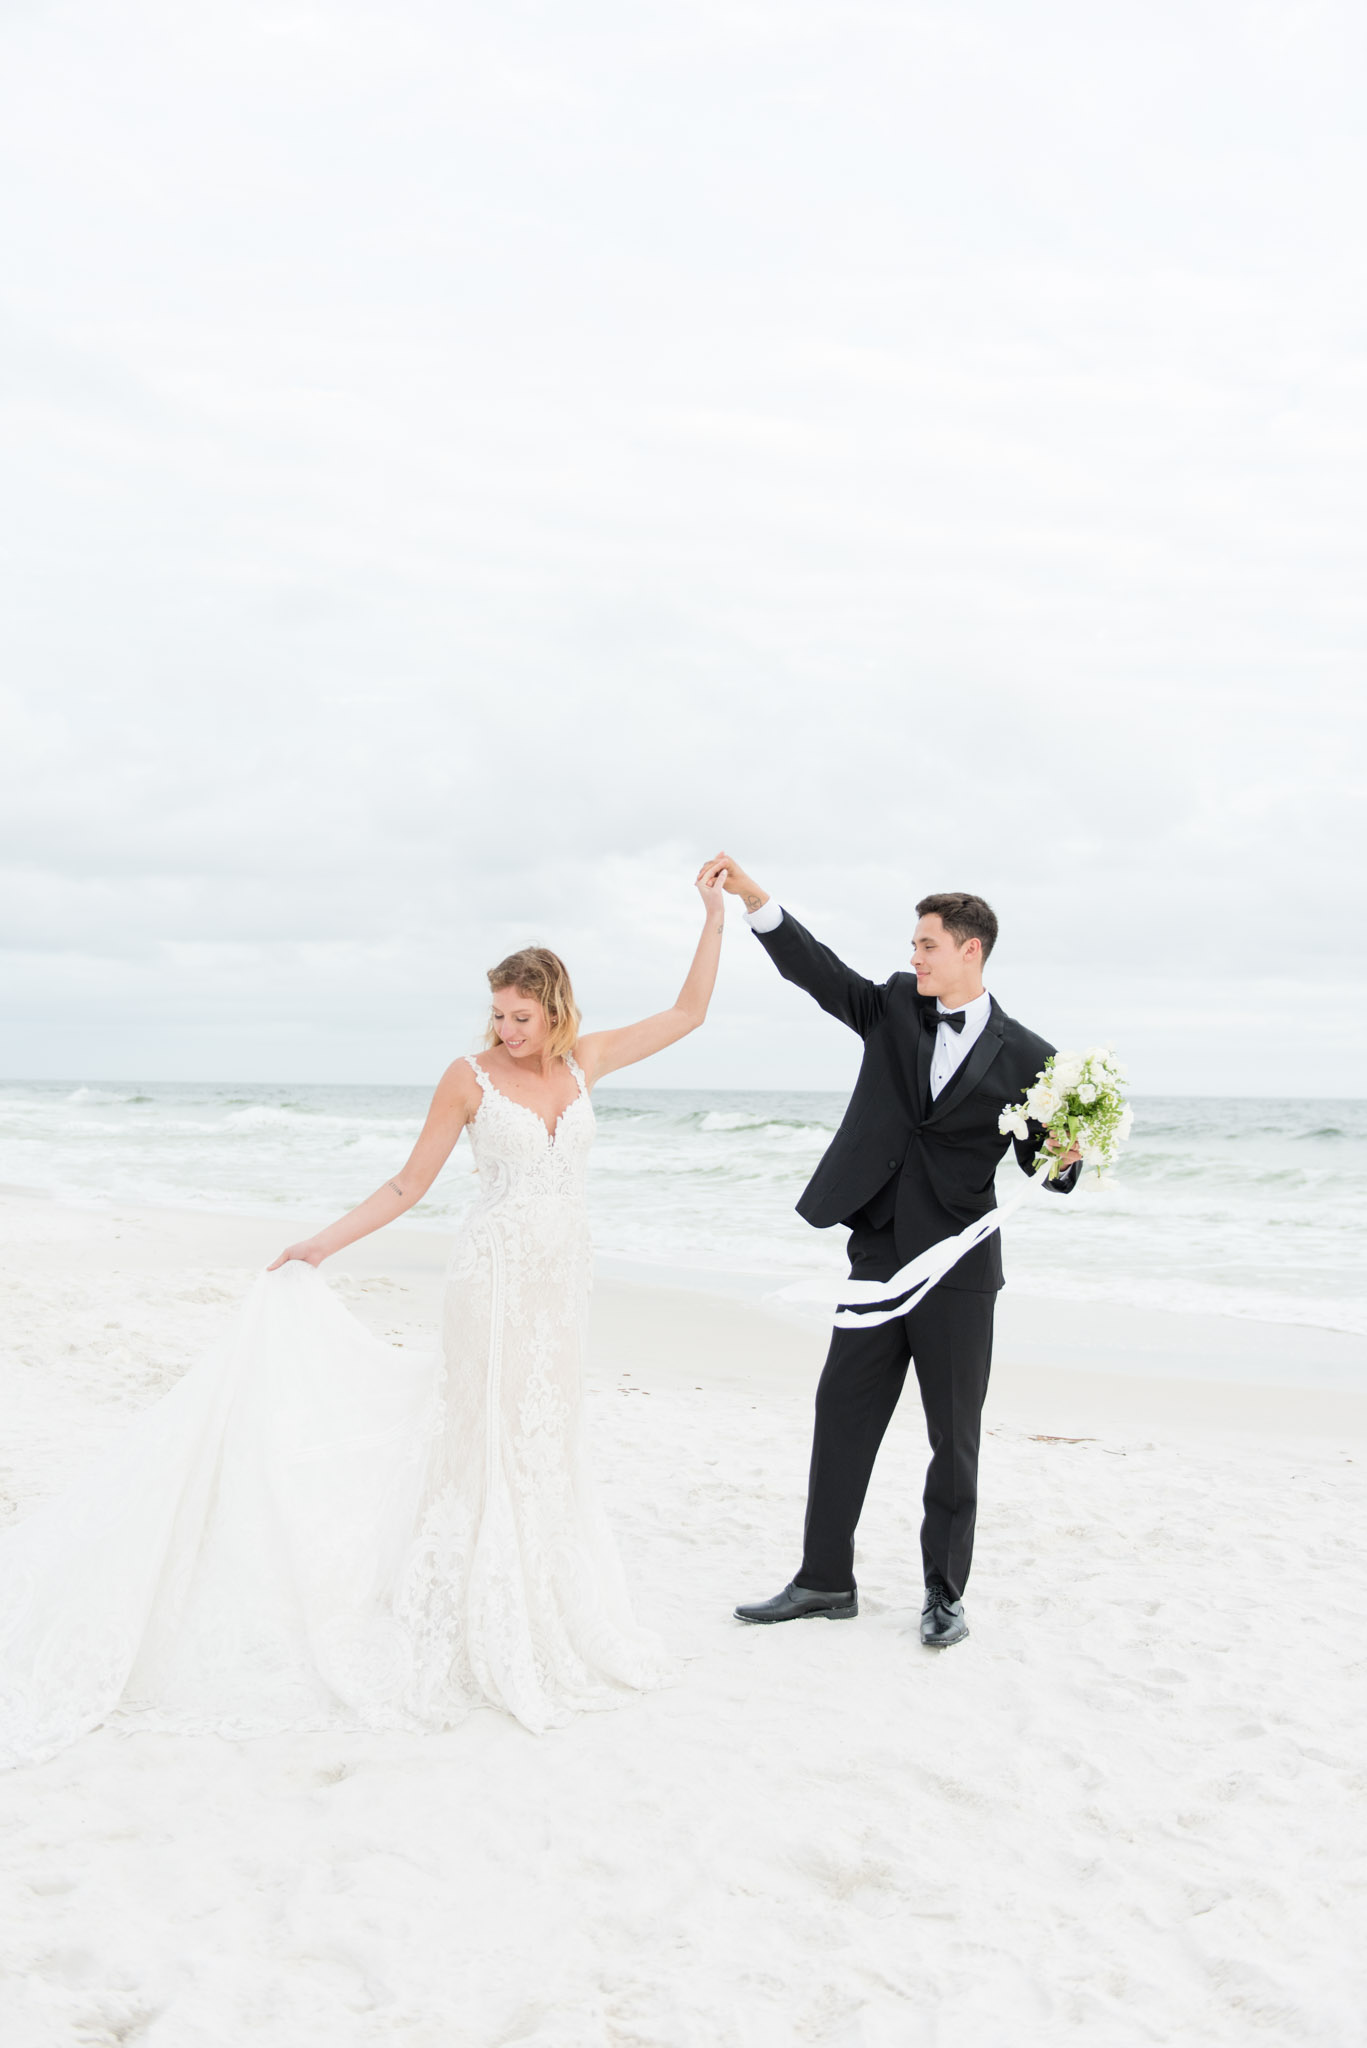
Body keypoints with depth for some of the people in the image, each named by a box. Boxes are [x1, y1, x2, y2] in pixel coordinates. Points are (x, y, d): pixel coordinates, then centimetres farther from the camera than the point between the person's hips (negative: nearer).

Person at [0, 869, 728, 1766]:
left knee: (546, 1448, 12)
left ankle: (541, 1623, 26)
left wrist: (714, 914, 2)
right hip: (496, 1275, -4)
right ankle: (476, 1633, 10)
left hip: (561, 1281, 4)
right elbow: (409, 1185, 0)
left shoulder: (585, 1059, 3)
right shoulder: (470, 1077, -7)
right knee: (491, 1447, -2)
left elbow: (688, 1014, 6)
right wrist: (322, 1245, -3)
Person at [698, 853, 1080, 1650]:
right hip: (878, 1257, 3)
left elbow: (1045, 1165, 5)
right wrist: (750, 893, -16)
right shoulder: (894, 1008, 6)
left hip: (958, 1271, -3)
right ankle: (827, 1581, 20)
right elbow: (814, 966, -4)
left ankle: (946, 1593, 22)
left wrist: (1067, 1156, -19)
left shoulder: (1024, 1057, -2)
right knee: (842, 1415, 8)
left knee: (954, 1438, 7)